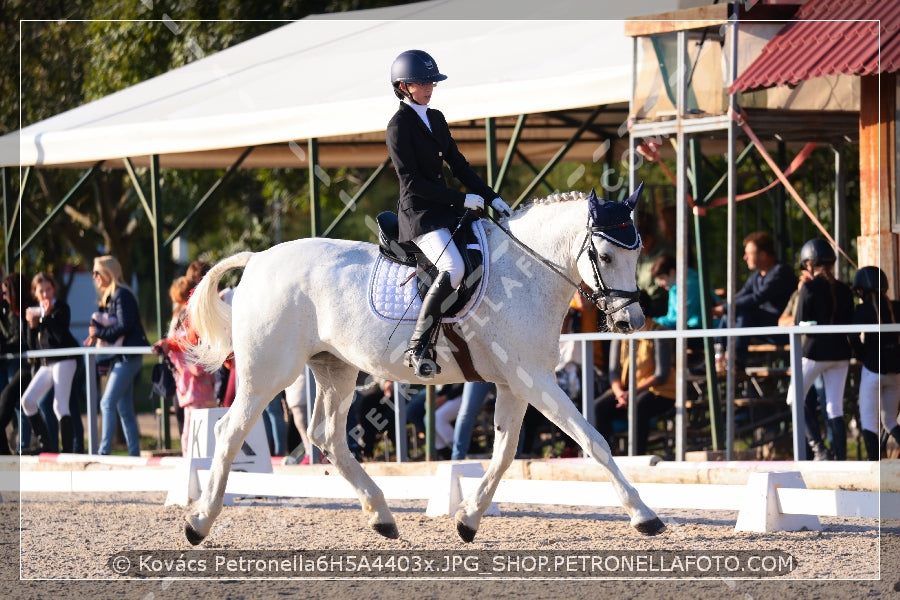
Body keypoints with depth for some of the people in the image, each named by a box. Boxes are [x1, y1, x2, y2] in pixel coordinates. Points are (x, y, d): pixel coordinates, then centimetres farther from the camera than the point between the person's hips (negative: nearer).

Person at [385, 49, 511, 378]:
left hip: (445, 208, 9)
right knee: (453, 268, -30)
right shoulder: (399, 126, -10)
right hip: (418, 213, -9)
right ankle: (418, 348, -28)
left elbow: (458, 165, 18)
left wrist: (492, 197, 8)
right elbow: (412, 183, -15)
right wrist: (462, 200, -16)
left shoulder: (436, 119, 15)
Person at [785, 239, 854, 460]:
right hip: (840, 351, 5)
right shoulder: (844, 290, 4)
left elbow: (800, 324, -11)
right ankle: (841, 458, 0)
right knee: (835, 409, 7)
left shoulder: (810, 289, -12)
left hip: (815, 351, -5)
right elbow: (849, 322, 9)